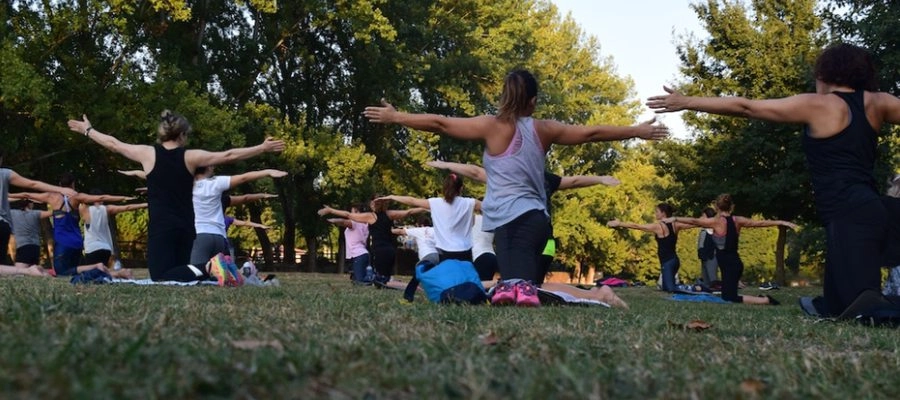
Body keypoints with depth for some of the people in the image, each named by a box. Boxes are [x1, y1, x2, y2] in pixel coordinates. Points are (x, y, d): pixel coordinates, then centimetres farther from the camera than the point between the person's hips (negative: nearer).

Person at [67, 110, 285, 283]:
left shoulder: (148, 153, -1)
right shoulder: (190, 157, 1)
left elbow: (113, 144, 12)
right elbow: (229, 156, 3)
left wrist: (87, 130, 29)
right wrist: (263, 148, 10)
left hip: (160, 227, -3)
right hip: (185, 227, 3)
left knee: (161, 278, -9)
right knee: (180, 271, 16)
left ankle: (204, 269, -33)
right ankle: (210, 269, -12)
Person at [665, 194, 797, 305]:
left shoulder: (717, 221, -12)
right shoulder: (737, 220, 5)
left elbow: (694, 221, -12)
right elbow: (760, 223, 10)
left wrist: (675, 219, -6)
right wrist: (782, 222, 19)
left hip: (729, 265, -7)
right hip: (735, 263, 7)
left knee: (730, 298, -2)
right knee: (727, 296, 20)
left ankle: (765, 300, -10)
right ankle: (760, 299, 11)